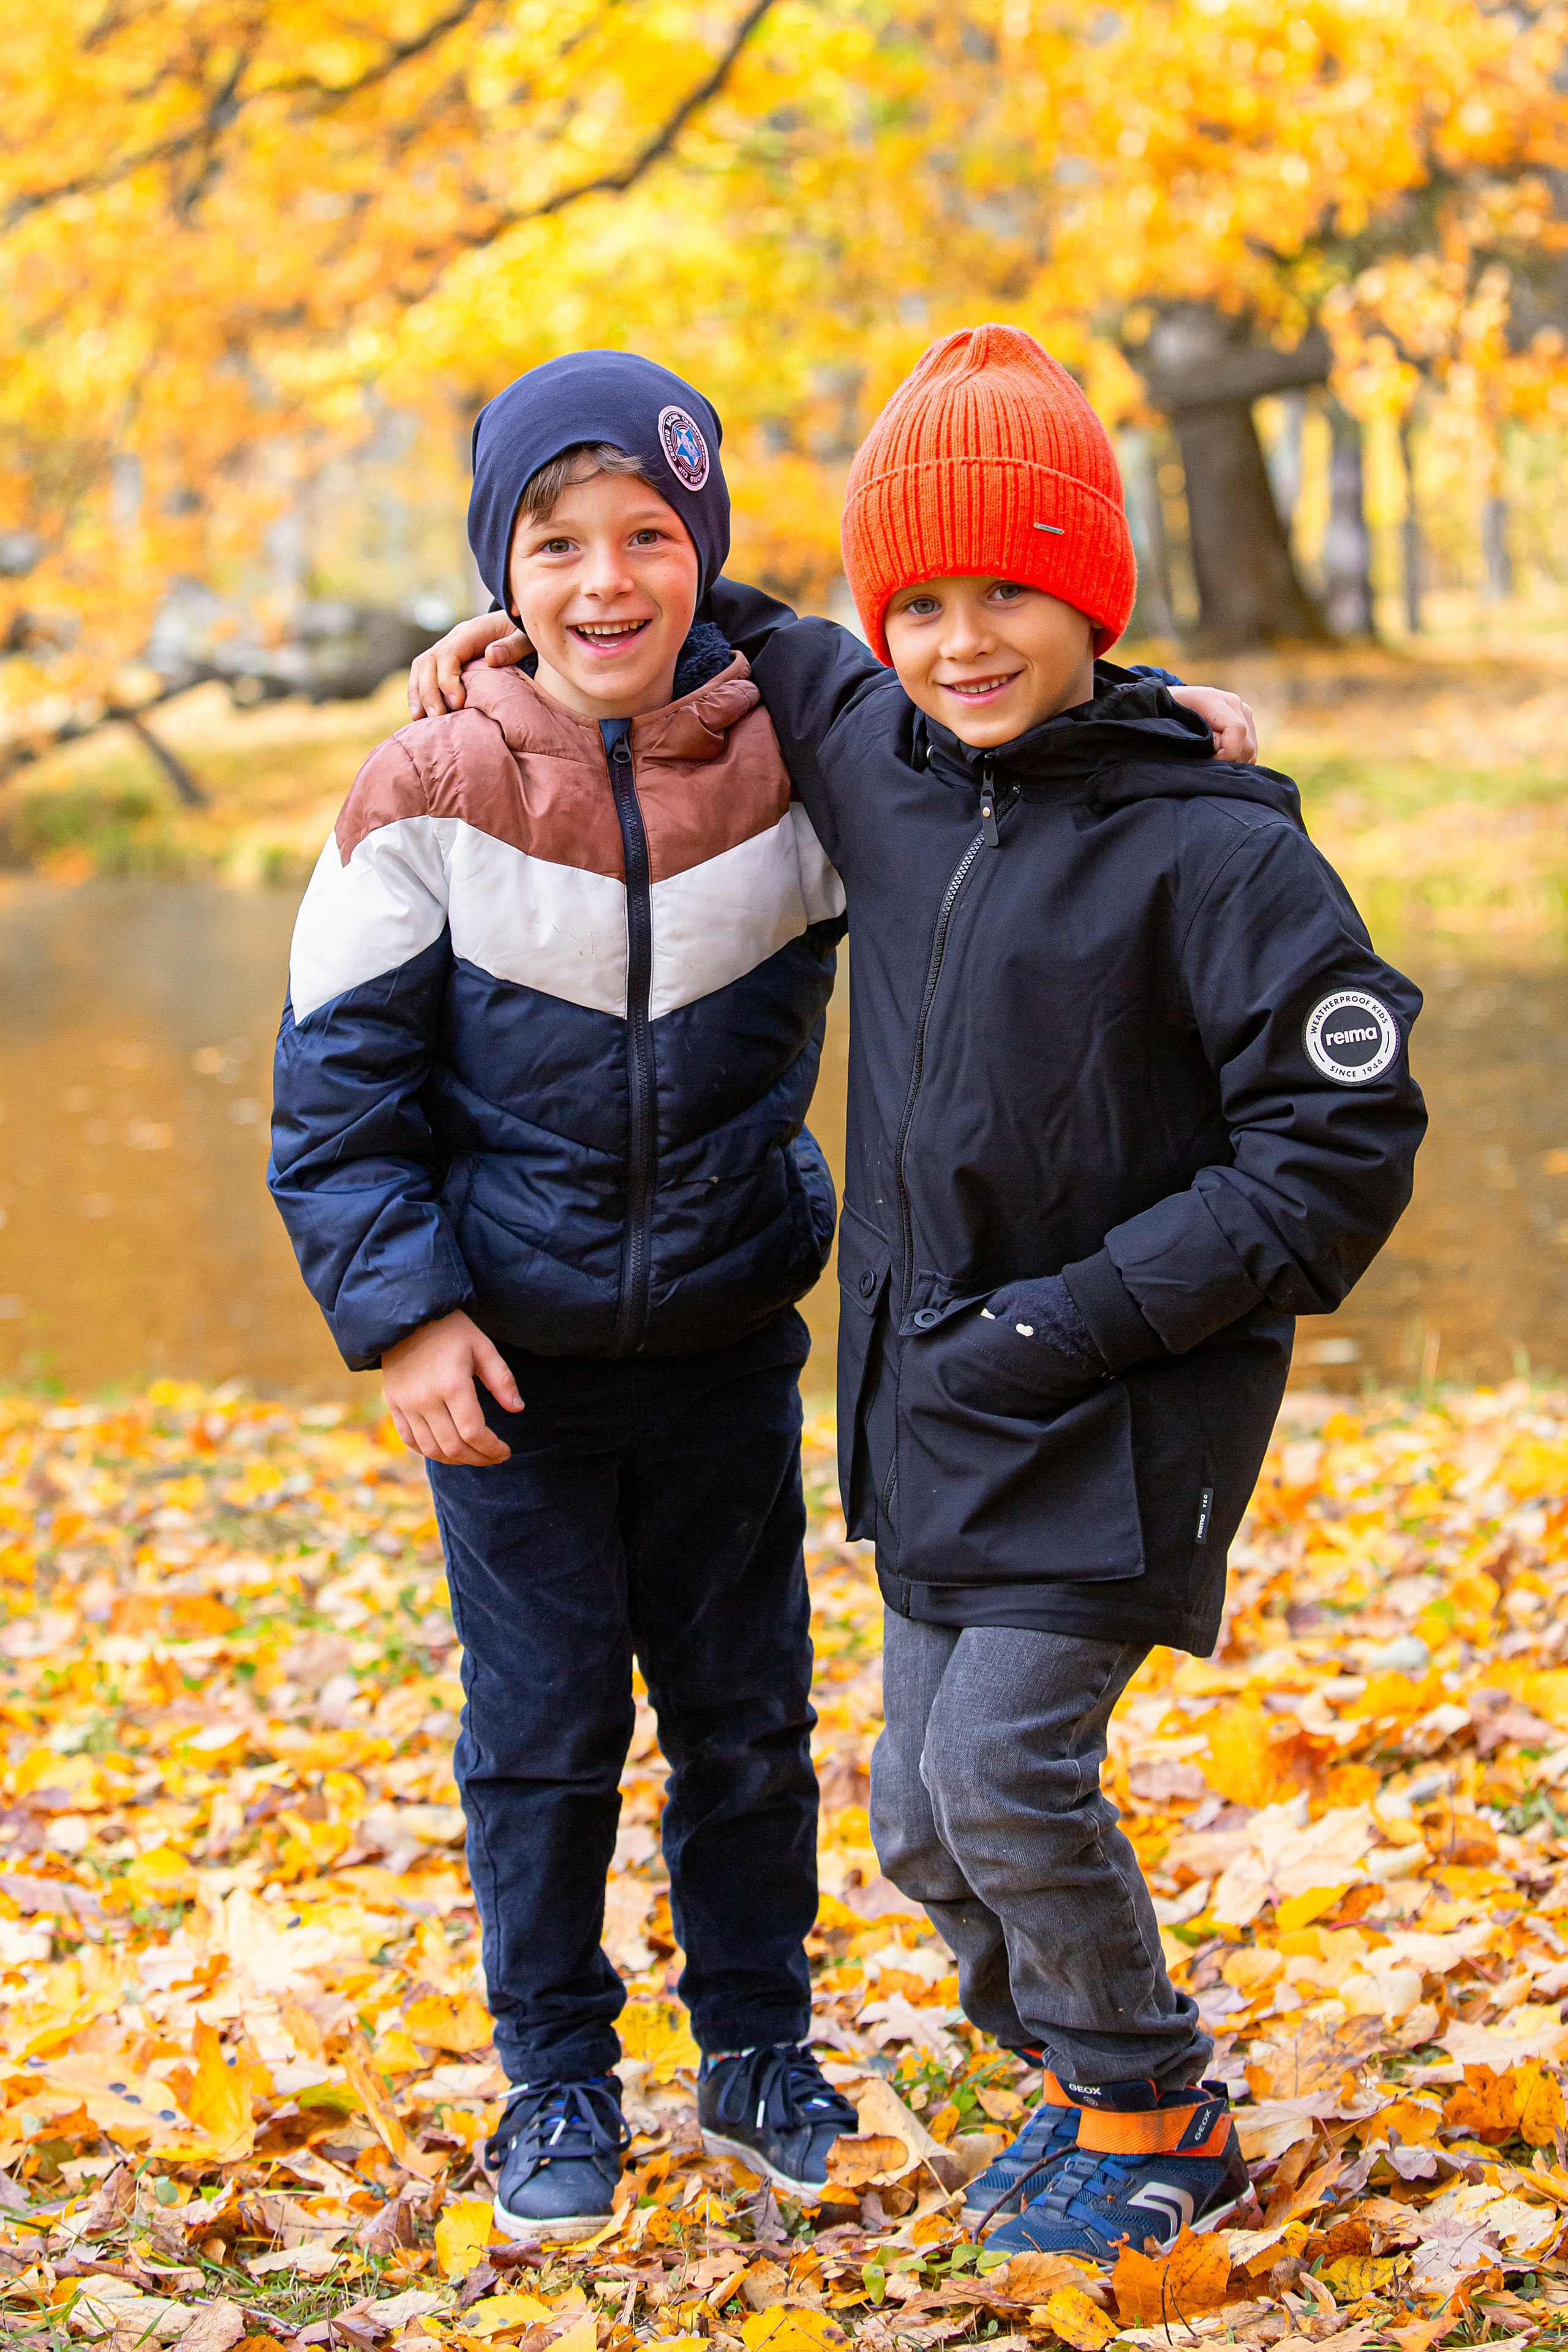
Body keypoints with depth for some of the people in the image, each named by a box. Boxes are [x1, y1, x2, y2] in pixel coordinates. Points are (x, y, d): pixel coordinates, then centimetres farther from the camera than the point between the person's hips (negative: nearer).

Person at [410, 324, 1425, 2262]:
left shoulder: (1213, 848, -17)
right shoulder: (873, 755, 2)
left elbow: (1341, 1141, -17)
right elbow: (750, 643, 25)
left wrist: (1094, 1310, -20)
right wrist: (540, 634, 11)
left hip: (1126, 1403, -7)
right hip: (931, 1389, 7)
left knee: (1006, 1766, -14)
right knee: (925, 1818, 10)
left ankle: (1155, 2123, 8)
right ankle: (1089, 2071, 33)